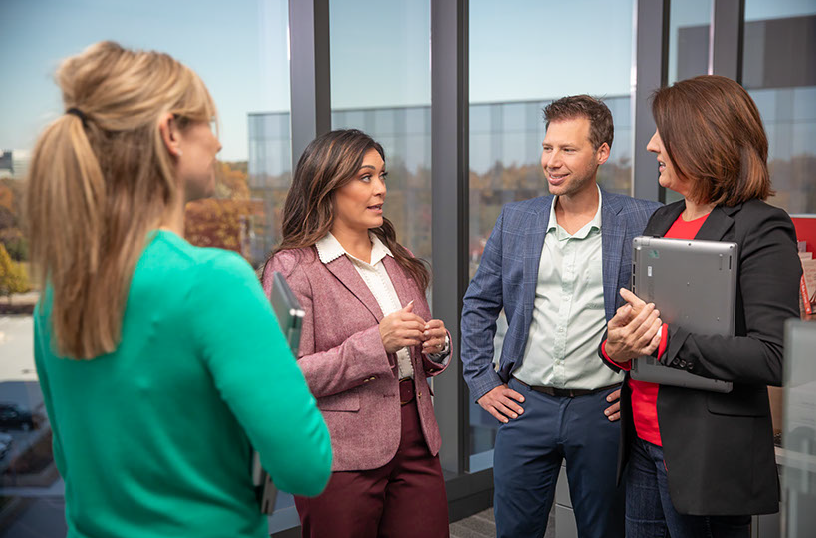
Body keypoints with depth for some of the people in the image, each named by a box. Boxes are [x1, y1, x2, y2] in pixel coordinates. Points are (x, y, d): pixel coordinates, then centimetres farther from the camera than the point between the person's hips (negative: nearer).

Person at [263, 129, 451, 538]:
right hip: (340, 457, -5)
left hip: (416, 444, 6)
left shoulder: (400, 260, 14)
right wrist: (375, 343, -22)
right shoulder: (291, 267, -8)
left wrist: (436, 347, -2)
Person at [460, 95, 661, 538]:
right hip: (524, 404, 2)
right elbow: (478, 306, 12)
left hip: (602, 410, -2)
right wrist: (481, 381, 6)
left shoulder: (642, 222, -5)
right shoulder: (515, 220, 5)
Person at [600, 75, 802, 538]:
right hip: (643, 441, 7)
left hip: (708, 459, -7)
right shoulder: (662, 221, 12)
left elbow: (774, 358, -20)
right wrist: (615, 346, -4)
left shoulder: (761, 229, -12)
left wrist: (666, 340, -20)